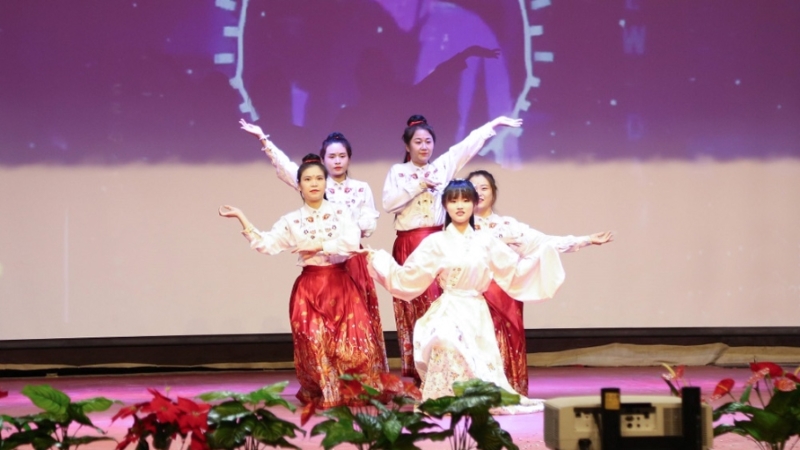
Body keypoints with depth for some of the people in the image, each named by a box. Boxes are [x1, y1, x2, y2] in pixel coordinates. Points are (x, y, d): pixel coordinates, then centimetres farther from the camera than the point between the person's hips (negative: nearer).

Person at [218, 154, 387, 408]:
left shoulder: (340, 212, 4)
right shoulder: (292, 221, 7)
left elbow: (352, 242, -12)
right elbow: (266, 244, -2)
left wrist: (318, 246, -14)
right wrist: (242, 219, -7)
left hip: (340, 286, -1)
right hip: (309, 289, 1)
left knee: (354, 342, -7)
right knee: (315, 345, -6)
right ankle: (323, 396, 8)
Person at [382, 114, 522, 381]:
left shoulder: (442, 167, 10)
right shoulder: (397, 171, 5)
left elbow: (468, 146, 9)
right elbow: (388, 203, -7)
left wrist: (494, 124, 6)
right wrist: (417, 186, -12)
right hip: (408, 245, -1)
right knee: (413, 305, -1)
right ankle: (417, 371, 1)